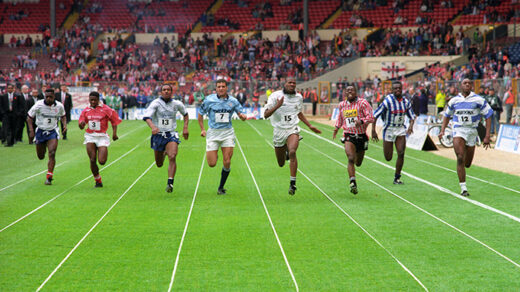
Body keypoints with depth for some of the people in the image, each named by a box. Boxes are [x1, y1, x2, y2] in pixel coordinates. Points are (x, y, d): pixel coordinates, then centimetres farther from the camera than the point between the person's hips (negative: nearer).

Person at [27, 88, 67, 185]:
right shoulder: (39, 105, -13)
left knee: (52, 154, -18)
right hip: (40, 131, 0)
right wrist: (31, 130, -14)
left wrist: (64, 124, -3)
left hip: (53, 132, 0)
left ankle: (49, 178, -13)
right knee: (40, 156, 10)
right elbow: (29, 117, -4)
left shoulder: (59, 106, -6)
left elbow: (63, 116, 15)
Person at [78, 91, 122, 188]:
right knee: (92, 160, -7)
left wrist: (114, 133, -6)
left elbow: (114, 121, 3)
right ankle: (98, 181, 9)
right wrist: (81, 124, -13)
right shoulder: (86, 110, 6)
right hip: (90, 136, 3)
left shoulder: (105, 109, -5)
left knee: (102, 161, -11)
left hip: (102, 136, -3)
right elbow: (81, 126, 11)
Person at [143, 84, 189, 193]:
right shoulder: (156, 103, -9)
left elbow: (185, 114, 22)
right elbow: (147, 116, -24)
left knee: (172, 158, -24)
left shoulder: (177, 104, 2)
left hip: (171, 135, 0)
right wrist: (152, 126, -43)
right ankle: (164, 153, 50)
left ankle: (170, 183, -23)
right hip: (158, 135, 0)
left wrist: (185, 127, 9)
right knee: (159, 164, 12)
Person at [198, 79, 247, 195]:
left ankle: (221, 187, 8)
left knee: (227, 162, -8)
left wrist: (242, 116, -17)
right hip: (213, 133, -1)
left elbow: (241, 114, 7)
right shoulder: (209, 99, -3)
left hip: (227, 133, 1)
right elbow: (200, 114, 8)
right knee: (212, 164, -6)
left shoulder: (233, 101, 1)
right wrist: (202, 129, 0)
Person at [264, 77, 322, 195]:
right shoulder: (275, 96, -6)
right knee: (281, 163, 9)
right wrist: (277, 106, -26)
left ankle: (293, 183, -28)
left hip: (292, 130, 0)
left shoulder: (299, 97, 6)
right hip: (279, 131, 0)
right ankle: (286, 152, 47)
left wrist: (310, 126, 23)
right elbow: (266, 115, -12)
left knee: (292, 152, -30)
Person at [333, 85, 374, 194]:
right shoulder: (342, 105, 6)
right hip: (349, 136, 0)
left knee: (358, 163, 16)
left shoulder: (362, 103, -8)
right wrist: (337, 127, 18)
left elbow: (371, 117, -16)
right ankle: (353, 182, -24)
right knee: (351, 159, -22)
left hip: (361, 136, 0)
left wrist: (361, 121, -32)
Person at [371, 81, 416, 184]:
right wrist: (373, 131, -16)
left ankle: (397, 178, 2)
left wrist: (411, 126, -10)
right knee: (388, 158, 2)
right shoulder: (388, 101, -14)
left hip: (401, 129, 3)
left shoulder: (406, 102, 0)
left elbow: (412, 116, 11)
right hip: (389, 129, -3)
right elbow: (375, 115, -12)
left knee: (401, 153, -11)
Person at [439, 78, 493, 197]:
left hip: (472, 132, 0)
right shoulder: (454, 100, 6)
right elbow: (447, 115, 21)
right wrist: (442, 130, 8)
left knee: (467, 164, 6)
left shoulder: (479, 100, -2)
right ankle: (463, 188, -12)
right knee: (460, 159, -17)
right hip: (458, 131, 0)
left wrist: (487, 136, -7)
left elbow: (488, 116, -1)